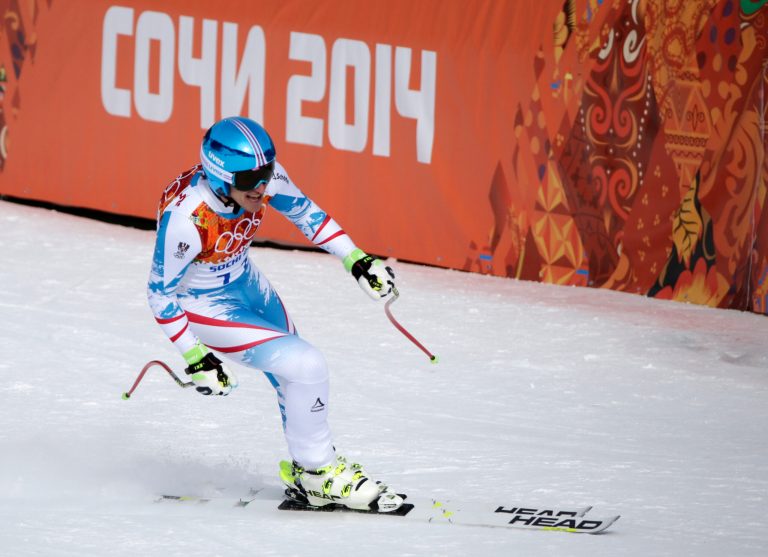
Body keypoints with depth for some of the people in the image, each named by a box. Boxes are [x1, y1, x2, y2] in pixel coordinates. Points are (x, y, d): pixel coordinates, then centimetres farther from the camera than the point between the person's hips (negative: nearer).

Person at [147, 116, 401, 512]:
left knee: (295, 376, 17)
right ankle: (317, 475, 6)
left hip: (245, 283, 7)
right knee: (305, 367, -15)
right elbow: (160, 293, -23)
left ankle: (303, 474, 39)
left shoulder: (262, 174, -21)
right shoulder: (185, 217, -37)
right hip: (204, 307, -7)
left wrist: (357, 260, -2)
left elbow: (304, 212, 0)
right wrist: (194, 357, -21)